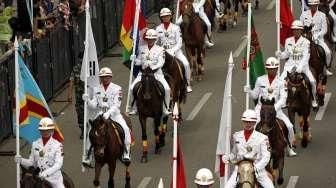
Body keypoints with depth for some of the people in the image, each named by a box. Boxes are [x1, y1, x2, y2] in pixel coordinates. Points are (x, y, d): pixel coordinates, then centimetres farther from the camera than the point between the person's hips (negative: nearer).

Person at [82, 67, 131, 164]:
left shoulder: (117, 89, -2)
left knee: (125, 129, -25)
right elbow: (94, 105, 5)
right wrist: (88, 100, -16)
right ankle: (89, 156, -9)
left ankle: (126, 154, -18)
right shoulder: (96, 89, 9)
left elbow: (116, 105, -11)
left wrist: (108, 113, -28)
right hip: (100, 114, 2)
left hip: (114, 114, -2)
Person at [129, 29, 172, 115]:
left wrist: (153, 67, -24)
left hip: (156, 73, -2)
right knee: (132, 87, -14)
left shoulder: (160, 49, -1)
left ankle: (165, 109, -5)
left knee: (167, 88, -21)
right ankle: (134, 108, 1)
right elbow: (139, 61, 13)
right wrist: (134, 60, -7)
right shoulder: (142, 48, 8)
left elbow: (161, 63, -9)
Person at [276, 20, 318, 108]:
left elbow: (306, 57, -13)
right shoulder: (288, 41, 7)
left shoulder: (306, 42, -5)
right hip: (290, 64, 3)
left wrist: (300, 67, -26)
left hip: (302, 65, -3)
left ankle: (314, 100, 3)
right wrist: (280, 55, -9)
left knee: (312, 81, -20)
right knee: (281, 79, -18)